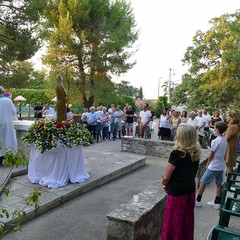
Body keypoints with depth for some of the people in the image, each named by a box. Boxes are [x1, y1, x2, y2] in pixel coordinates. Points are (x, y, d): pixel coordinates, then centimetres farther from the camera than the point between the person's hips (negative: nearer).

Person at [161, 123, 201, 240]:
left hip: (177, 193, -6)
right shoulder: (196, 153, -2)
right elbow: (189, 173, 7)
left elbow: (166, 177, -18)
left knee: (174, 224, 11)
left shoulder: (177, 153, -22)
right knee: (187, 222, 21)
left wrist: (165, 184, 4)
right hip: (190, 191, 7)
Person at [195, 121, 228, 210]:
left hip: (213, 167, -8)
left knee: (203, 182, 3)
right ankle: (217, 203, 22)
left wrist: (207, 163, 3)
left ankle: (198, 201, 11)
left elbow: (211, 155, -13)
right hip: (221, 166, 8)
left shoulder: (215, 141, -20)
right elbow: (222, 153, 10)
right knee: (219, 184, 14)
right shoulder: (225, 141, 3)